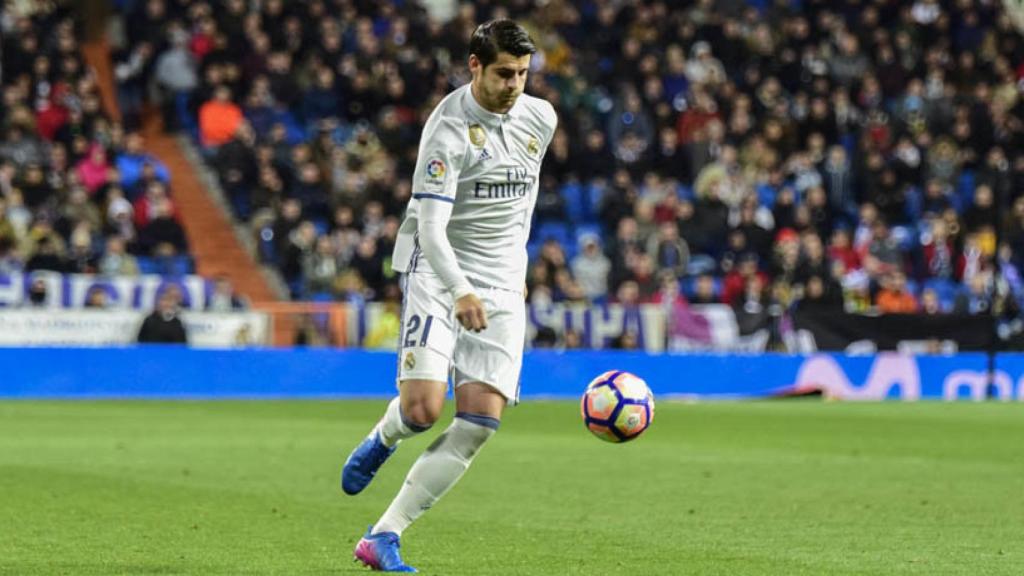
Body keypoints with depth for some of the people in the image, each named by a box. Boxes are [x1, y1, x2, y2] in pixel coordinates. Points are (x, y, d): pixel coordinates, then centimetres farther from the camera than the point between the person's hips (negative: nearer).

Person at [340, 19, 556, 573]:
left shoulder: (540, 118, 5)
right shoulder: (450, 128, -15)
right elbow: (431, 225, -23)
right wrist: (460, 293, -37)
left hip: (502, 286, 5)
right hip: (439, 274, -5)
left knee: (480, 421, -9)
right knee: (422, 408, -19)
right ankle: (382, 439, 22)